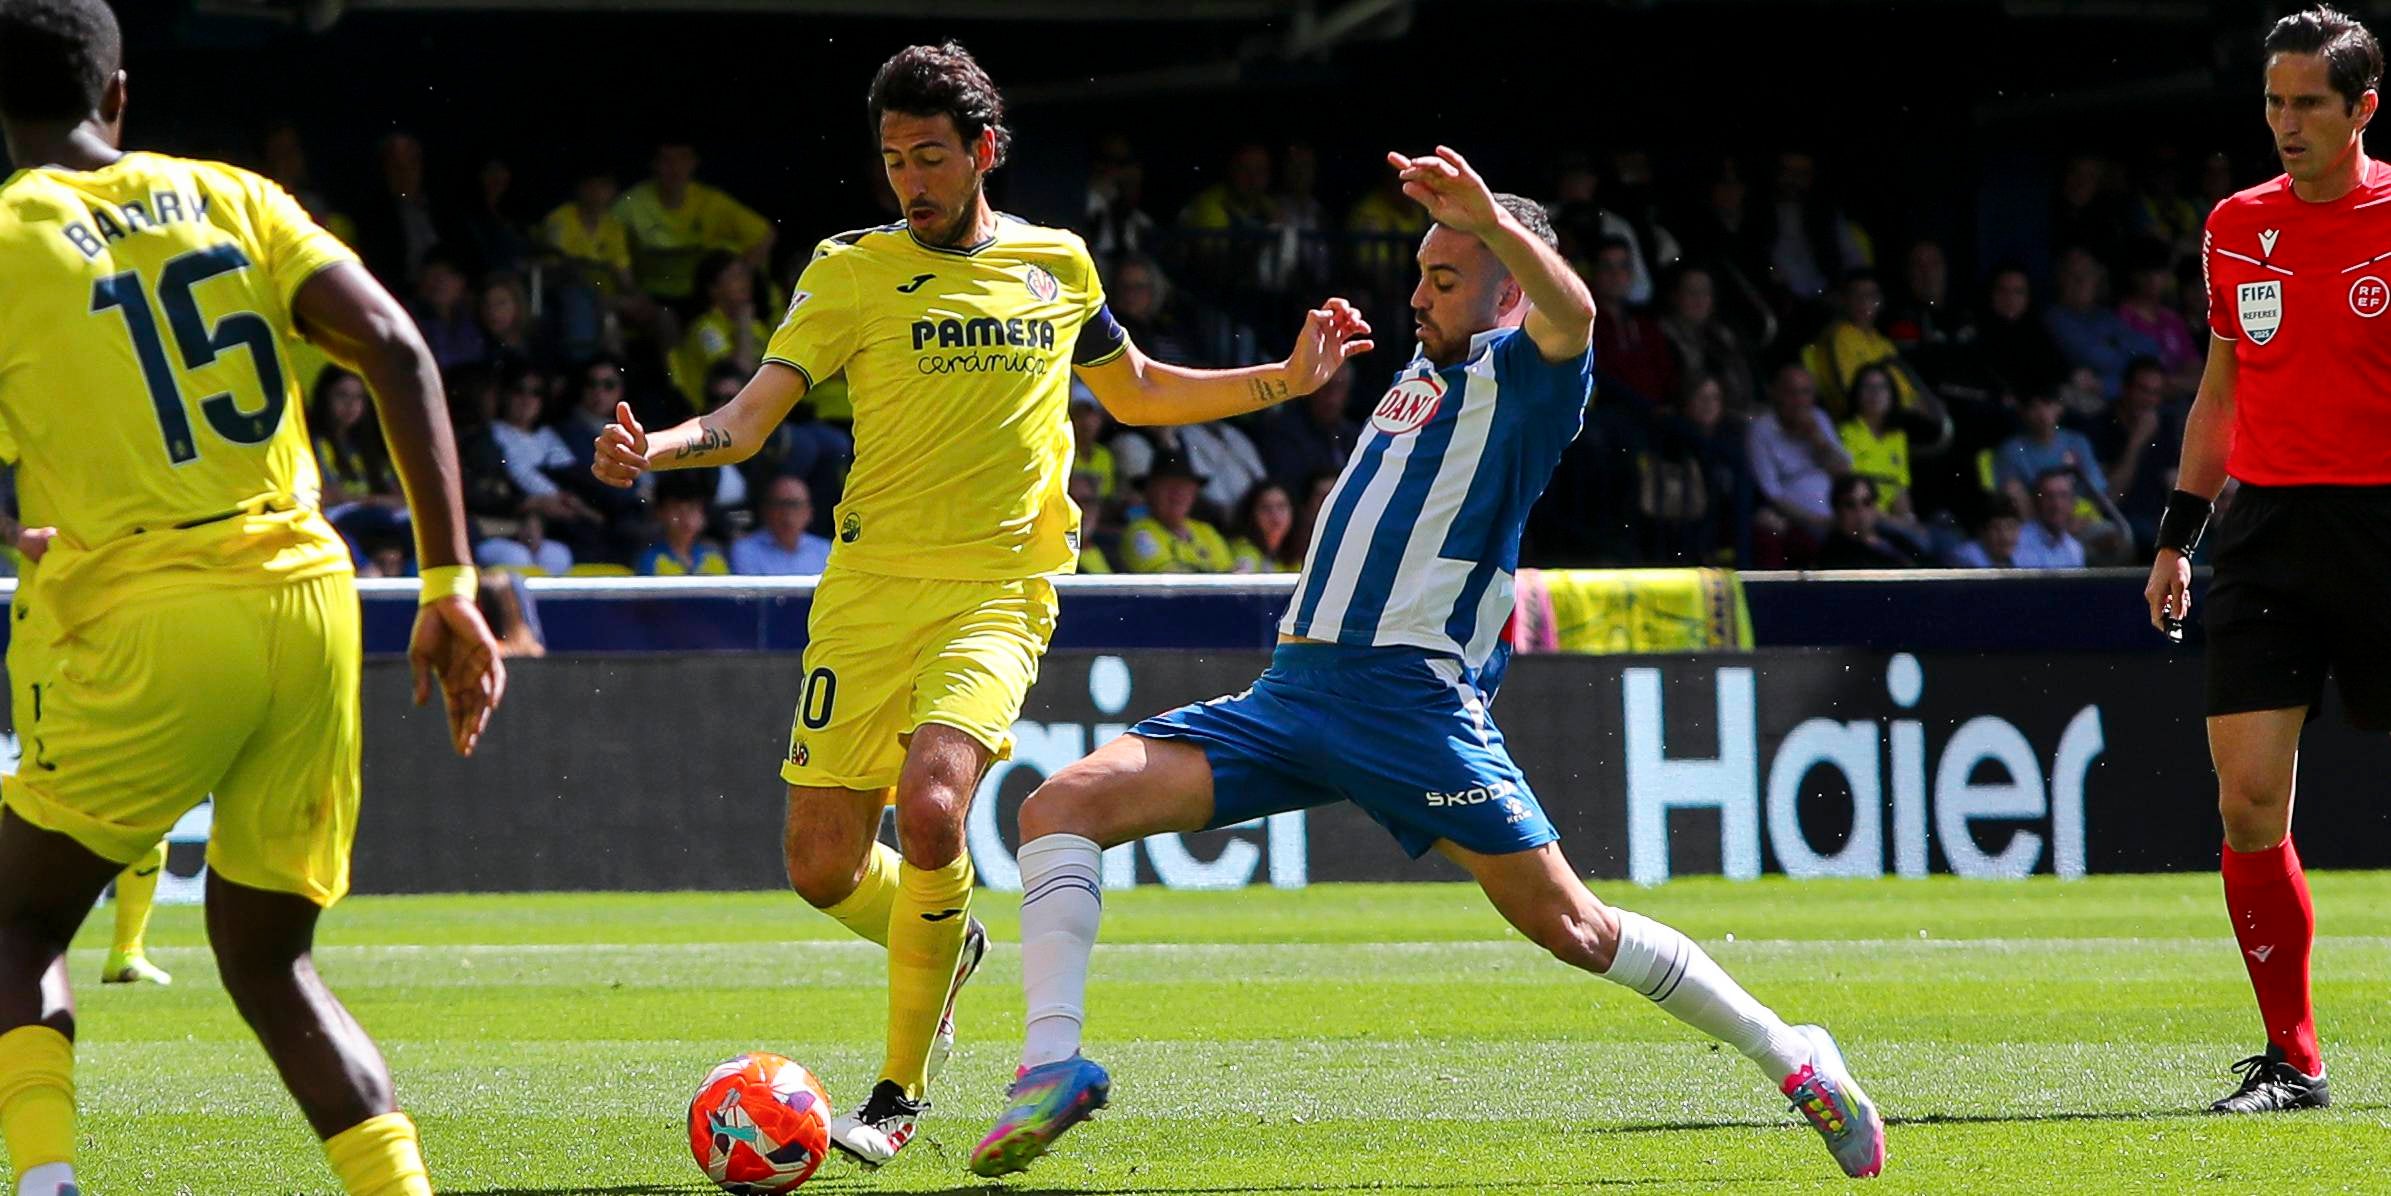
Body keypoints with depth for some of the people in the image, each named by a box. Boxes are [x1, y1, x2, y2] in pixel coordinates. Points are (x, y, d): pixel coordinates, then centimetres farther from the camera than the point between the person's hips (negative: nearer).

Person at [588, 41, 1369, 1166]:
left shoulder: (1057, 265, 10)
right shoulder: (852, 270, 2)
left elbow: (1135, 391, 28)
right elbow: (749, 417, -4)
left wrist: (1286, 379, 20)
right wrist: (657, 449, -24)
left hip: (998, 594, -1)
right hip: (869, 588, 1)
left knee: (931, 805, -25)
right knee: (822, 867, -3)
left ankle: (897, 1096, -11)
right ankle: (947, 948, 33)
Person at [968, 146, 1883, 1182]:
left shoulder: (1519, 374, -2)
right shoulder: (1422, 375, 23)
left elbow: (1570, 317, -27)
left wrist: (1488, 218, -41)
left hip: (1413, 698, -7)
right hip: (1290, 695, 7)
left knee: (1569, 925, -8)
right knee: (1063, 805, -11)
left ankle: (1787, 1054, 9)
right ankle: (1052, 1064, -20)